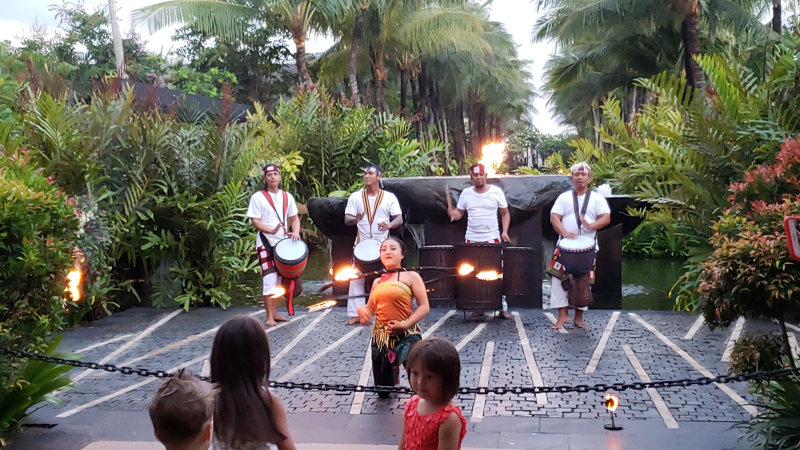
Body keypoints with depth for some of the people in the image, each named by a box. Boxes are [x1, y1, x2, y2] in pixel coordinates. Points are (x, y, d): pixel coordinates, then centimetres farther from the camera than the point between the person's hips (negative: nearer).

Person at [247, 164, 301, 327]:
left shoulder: (287, 197, 10)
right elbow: (255, 221, -10)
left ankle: (275, 312, 22)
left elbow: (294, 217, 15)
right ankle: (269, 316, -3)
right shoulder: (258, 197, -5)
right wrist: (271, 231, -27)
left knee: (279, 278, 11)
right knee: (269, 279, -9)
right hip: (266, 242, -5)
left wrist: (295, 232, -6)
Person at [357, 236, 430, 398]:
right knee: (383, 391, 12)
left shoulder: (411, 277, -2)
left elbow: (424, 307, -9)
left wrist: (406, 325, -20)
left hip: (406, 335, -5)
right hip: (381, 336, 5)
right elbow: (370, 310, 16)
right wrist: (361, 309, -7)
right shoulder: (377, 282, 15)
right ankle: (395, 372, 43)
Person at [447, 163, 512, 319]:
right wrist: (453, 213, -12)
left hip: (493, 239, -2)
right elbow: (459, 212, 12)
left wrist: (504, 231, -6)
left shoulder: (496, 191, 2)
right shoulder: (466, 193, 7)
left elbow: (505, 213, 7)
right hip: (472, 240, 2)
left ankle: (502, 308, 6)